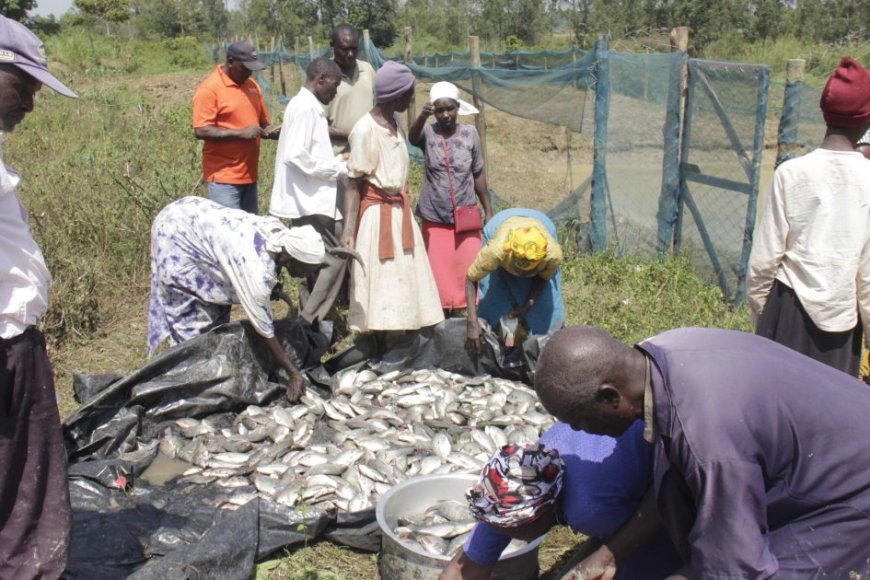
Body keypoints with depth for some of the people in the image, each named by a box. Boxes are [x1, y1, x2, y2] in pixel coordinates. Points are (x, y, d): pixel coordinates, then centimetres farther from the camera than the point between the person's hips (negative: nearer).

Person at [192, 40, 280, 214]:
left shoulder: (252, 85, 12)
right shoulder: (209, 88, -9)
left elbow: (263, 122, 21)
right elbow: (201, 131, -16)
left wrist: (271, 131, -2)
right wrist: (241, 133, -20)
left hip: (249, 174, 7)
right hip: (223, 177, -7)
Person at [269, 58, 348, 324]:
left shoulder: (309, 106, 16)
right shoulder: (305, 107, -15)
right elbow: (298, 157, -22)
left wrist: (337, 162, 9)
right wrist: (340, 168, -14)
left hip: (311, 199, 10)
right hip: (312, 200, -10)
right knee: (334, 259, -8)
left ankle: (308, 321, 22)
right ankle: (310, 322, -5)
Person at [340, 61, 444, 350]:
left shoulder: (396, 124, 7)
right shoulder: (365, 130, -17)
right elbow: (353, 183, -17)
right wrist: (348, 229, -24)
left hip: (400, 209, 8)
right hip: (377, 212, -8)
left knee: (406, 280, 12)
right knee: (381, 283, 1)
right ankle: (382, 353, 12)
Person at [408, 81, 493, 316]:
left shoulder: (470, 134, -2)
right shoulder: (428, 133, -6)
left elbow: (478, 174, 6)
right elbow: (412, 137, -31)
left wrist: (488, 210, 8)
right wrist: (422, 116, -52)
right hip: (435, 218, -1)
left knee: (469, 269, 3)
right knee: (438, 271, 6)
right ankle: (441, 312, 20)